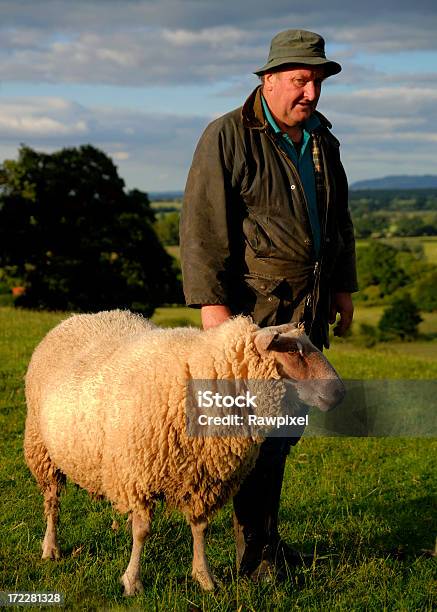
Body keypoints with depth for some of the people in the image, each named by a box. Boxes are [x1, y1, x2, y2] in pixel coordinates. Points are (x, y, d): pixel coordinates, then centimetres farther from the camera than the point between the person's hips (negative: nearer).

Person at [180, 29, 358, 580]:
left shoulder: (322, 139, 15)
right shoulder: (226, 137, -7)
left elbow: (339, 218, 26)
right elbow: (202, 226, -11)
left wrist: (343, 286, 23)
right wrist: (211, 303, -17)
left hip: (311, 304, 7)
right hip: (255, 302, -7)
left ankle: (261, 531, 25)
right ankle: (256, 554, 6)